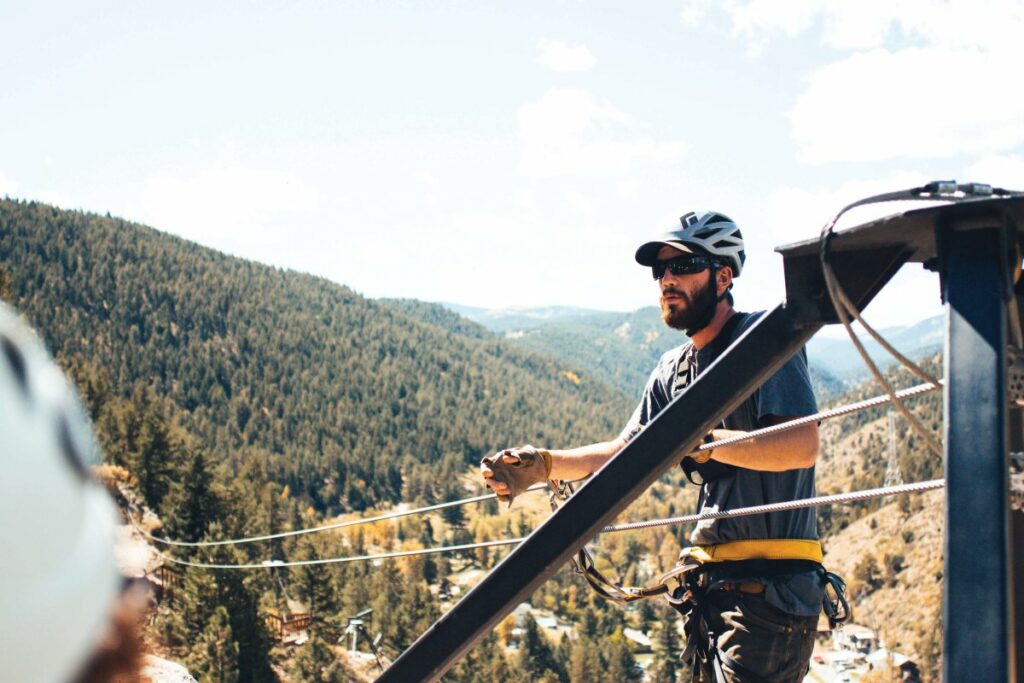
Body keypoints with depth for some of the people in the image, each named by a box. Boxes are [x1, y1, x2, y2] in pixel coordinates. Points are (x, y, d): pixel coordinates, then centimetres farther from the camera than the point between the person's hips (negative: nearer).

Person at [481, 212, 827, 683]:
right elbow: (625, 453, 16)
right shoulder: (673, 370, 15)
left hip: (770, 581, -8)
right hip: (713, 582, 8)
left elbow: (803, 445, -23)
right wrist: (543, 464, 1)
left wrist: (704, 441, -35)